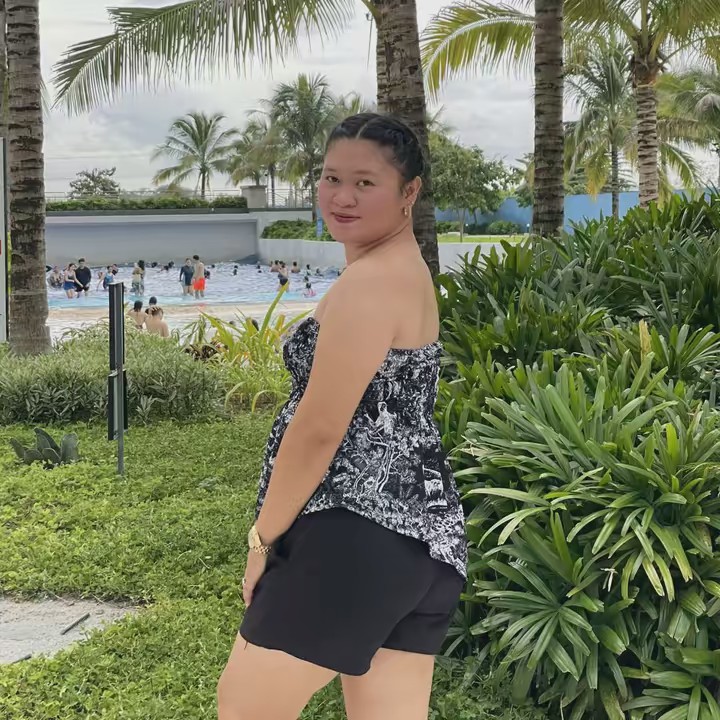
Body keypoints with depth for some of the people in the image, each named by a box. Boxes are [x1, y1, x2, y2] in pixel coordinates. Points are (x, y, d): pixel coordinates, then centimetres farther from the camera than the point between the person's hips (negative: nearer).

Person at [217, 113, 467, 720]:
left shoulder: (368, 282, -15)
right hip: (420, 533, 10)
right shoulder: (407, 270, 18)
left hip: (358, 534, -10)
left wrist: (263, 538, -7)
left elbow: (319, 429, -18)